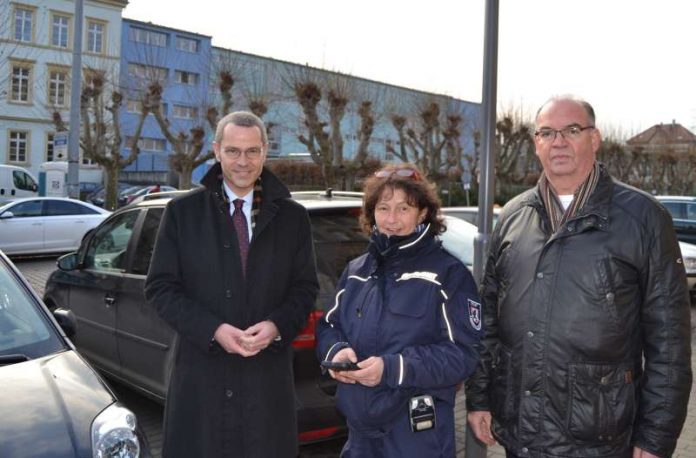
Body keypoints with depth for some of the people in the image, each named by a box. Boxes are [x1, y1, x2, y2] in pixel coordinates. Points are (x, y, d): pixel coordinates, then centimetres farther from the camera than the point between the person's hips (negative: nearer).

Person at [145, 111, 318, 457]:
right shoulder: (182, 211, 2)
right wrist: (212, 330, -13)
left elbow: (305, 287, 8)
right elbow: (160, 286, -1)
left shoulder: (292, 216, 6)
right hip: (202, 370, -1)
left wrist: (277, 326, -11)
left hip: (268, 373, 1)